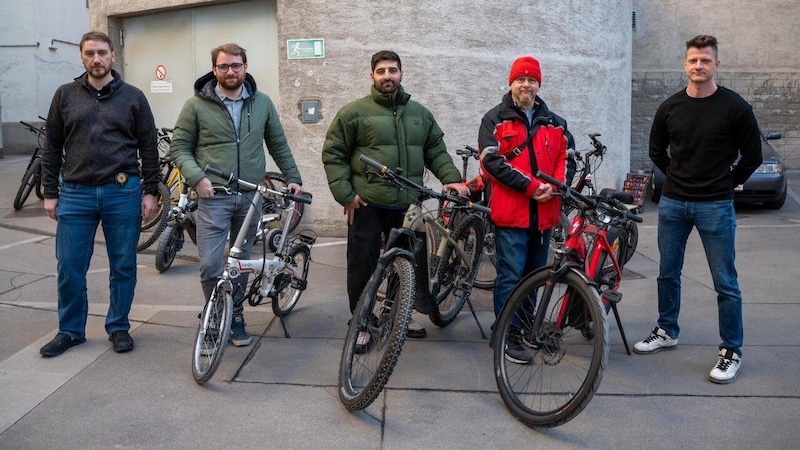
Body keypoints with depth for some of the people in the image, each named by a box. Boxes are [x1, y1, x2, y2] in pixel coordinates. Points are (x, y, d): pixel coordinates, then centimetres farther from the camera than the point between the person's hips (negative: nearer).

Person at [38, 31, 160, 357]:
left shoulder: (132, 97, 4)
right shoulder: (65, 95, 8)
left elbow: (148, 147, 5)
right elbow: (52, 147, 10)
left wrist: (150, 191, -1)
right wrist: (50, 193, 5)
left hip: (122, 193, -1)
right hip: (75, 194, 1)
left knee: (123, 267, 7)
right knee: (69, 268, 6)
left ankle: (118, 327, 23)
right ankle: (70, 331, 22)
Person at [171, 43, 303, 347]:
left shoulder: (262, 103, 6)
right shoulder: (197, 105, -2)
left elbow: (278, 145, 14)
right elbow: (179, 147, 0)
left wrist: (292, 178, 9)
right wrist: (197, 178, -15)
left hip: (250, 197, 3)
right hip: (213, 197, -2)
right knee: (210, 264, -7)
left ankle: (235, 317, 27)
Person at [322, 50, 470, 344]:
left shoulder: (420, 113, 11)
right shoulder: (354, 112, -3)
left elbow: (436, 151, 15)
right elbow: (333, 154, -3)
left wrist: (451, 178, -2)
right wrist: (345, 195, -9)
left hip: (407, 206, 4)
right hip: (366, 205, -4)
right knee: (363, 265, 4)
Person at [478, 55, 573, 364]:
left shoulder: (554, 123, 15)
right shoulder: (495, 119, 1)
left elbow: (567, 157, 12)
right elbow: (492, 161, -10)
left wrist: (553, 187, -8)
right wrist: (531, 186, -16)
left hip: (544, 212, 5)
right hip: (510, 211, -5)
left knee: (534, 275, 14)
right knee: (510, 276, -4)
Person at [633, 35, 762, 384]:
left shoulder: (734, 107, -6)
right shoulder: (670, 107, 4)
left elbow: (752, 155, 0)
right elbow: (657, 151, 16)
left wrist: (726, 184, 3)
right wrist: (680, 177, 11)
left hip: (716, 208, -4)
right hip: (673, 204, 4)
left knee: (725, 283, 1)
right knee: (668, 274, 14)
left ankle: (731, 351, 12)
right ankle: (667, 332, 31)